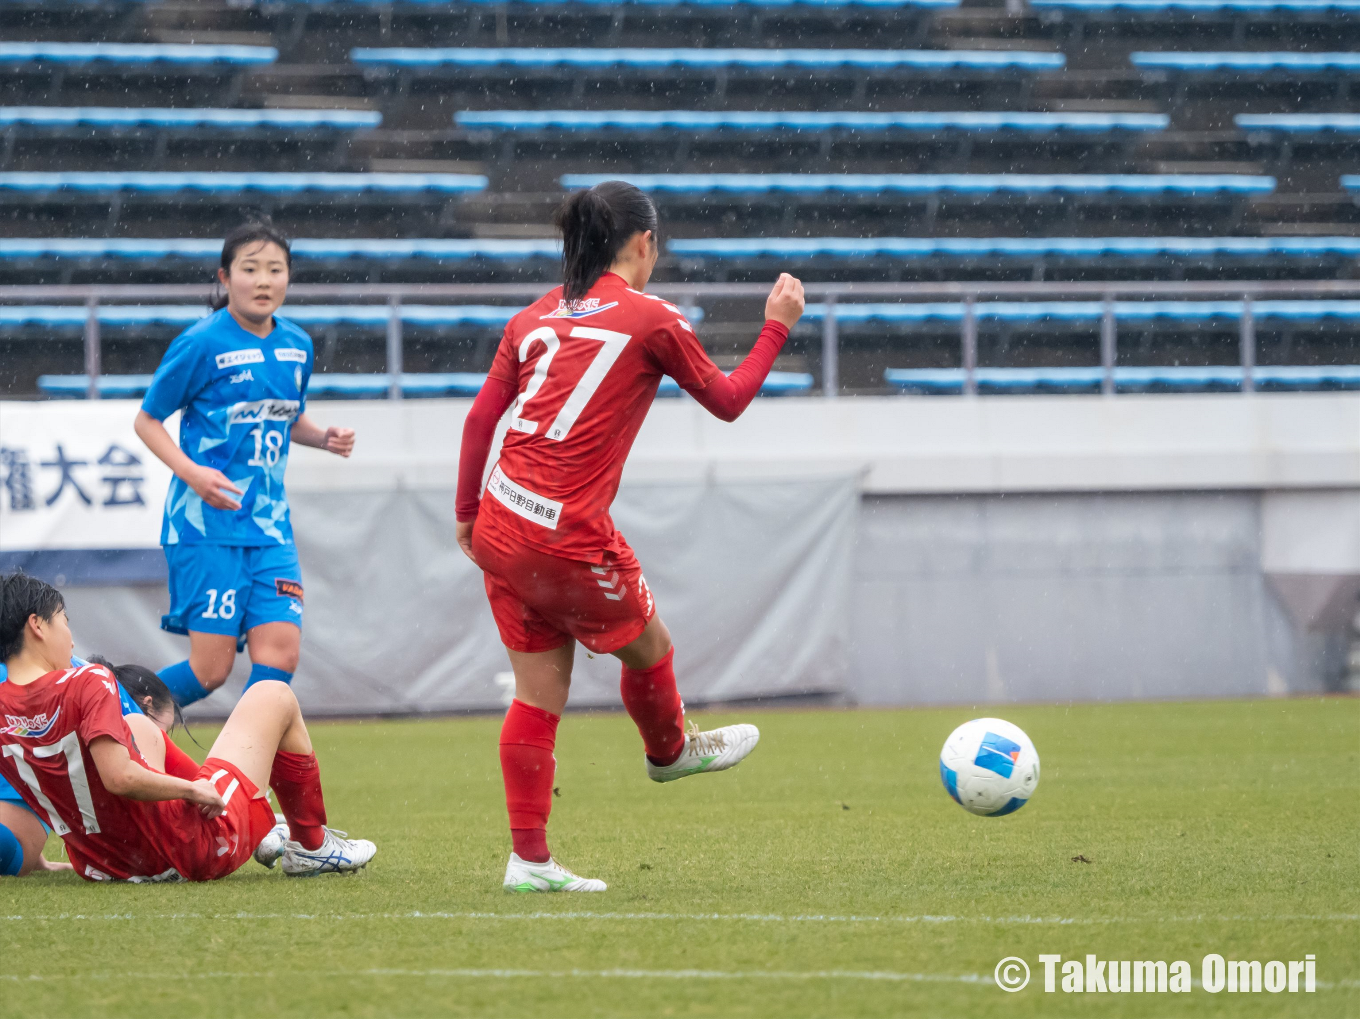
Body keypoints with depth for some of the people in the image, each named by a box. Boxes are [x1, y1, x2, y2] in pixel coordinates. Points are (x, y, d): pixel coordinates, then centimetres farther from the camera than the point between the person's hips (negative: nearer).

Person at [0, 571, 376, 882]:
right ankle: (311, 845, 27)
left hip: (101, 865, 7)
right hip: (191, 850, -7)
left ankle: (262, 838, 44)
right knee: (274, 696, 11)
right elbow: (119, 777, -34)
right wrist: (195, 788, -20)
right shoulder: (87, 683, -23)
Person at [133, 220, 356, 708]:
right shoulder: (202, 344, -9)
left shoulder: (296, 345, 9)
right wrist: (192, 472, -18)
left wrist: (325, 437, 4)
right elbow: (147, 420, -3)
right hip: (207, 526, -6)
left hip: (269, 526, 6)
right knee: (210, 670, -7)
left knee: (280, 653, -8)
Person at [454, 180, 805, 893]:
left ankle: (528, 858, 11)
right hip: (568, 535, -6)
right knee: (648, 647, 22)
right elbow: (727, 400, 8)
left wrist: (466, 512, 17)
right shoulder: (652, 320, -3)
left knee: (539, 693, 11)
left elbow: (481, 417, 8)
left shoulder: (537, 316, 11)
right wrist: (777, 327, 20)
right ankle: (669, 750, 49)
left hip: (501, 524, 6)